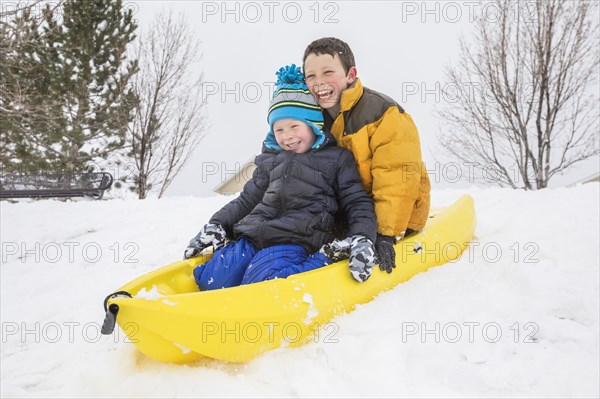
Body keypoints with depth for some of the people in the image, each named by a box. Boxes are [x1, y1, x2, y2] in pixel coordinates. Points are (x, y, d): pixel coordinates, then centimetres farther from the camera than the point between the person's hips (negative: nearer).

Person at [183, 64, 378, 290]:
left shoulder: (337, 158, 9)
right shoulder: (270, 159, 23)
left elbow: (358, 204, 5)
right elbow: (248, 199, 28)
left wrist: (362, 240, -15)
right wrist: (217, 225, 15)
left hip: (295, 243, -6)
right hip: (250, 238, 6)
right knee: (210, 280, -18)